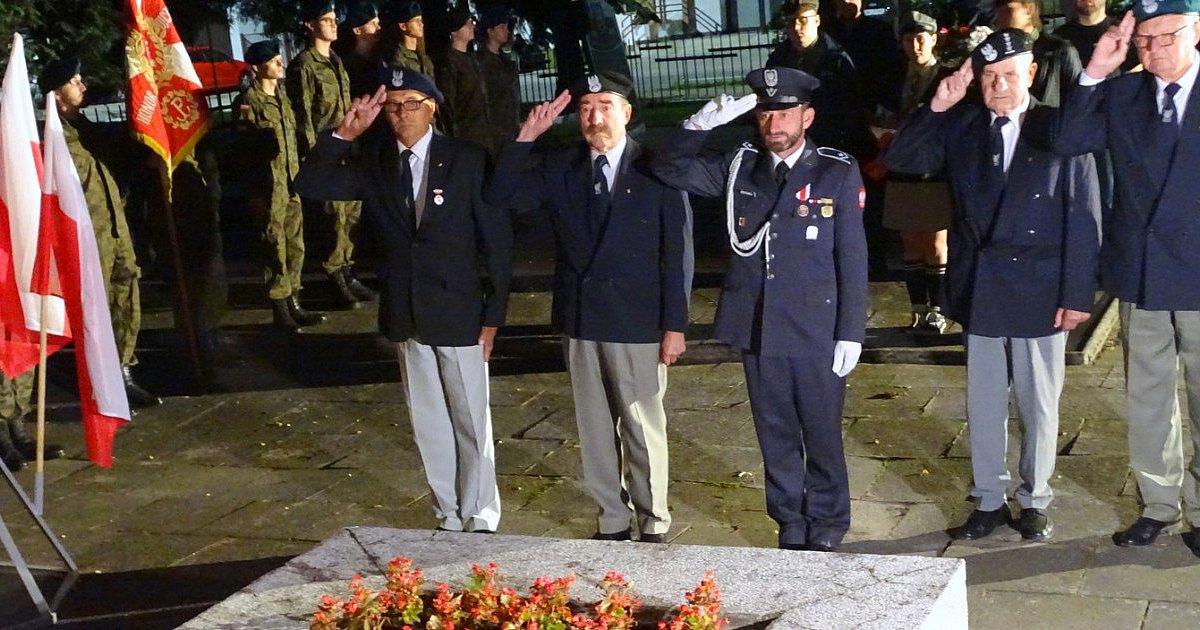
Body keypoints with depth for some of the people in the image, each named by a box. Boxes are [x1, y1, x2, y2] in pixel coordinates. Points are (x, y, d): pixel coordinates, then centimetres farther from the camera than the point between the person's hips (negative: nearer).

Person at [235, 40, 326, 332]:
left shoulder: (282, 96, 13)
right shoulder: (248, 102, -11)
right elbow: (247, 149, -11)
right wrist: (258, 193, -14)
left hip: (292, 184, 8)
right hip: (268, 188, -8)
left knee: (295, 248, 12)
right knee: (275, 250, -1)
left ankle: (293, 305, 23)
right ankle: (280, 311, 7)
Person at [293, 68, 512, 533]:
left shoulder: (467, 160, -6)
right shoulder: (374, 163, 4)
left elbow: (496, 239, -5)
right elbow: (310, 186, -4)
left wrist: (493, 315, -7)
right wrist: (344, 135, -16)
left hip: (459, 311, -3)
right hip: (406, 315, 4)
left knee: (471, 421, 5)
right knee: (428, 424, 12)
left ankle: (480, 519, 19)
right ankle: (449, 518, 26)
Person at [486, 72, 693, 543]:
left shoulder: (655, 168, -6)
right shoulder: (560, 168, 6)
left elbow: (678, 251, -6)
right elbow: (500, 196, -1)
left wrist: (675, 324, -9)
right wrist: (526, 137, -10)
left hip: (638, 323, -4)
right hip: (579, 320, 4)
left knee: (643, 428, 5)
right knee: (595, 429, 12)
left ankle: (653, 524, 20)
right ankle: (612, 521, 25)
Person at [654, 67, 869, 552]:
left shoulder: (838, 173, -3)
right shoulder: (739, 167, 5)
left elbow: (852, 258, -4)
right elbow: (672, 171, 5)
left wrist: (850, 332, -7)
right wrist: (700, 124, -11)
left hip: (816, 331, -3)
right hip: (756, 329, 3)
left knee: (822, 435, 7)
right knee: (775, 435, 13)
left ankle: (827, 526, 25)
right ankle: (790, 525, 27)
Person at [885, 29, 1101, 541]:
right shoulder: (960, 126, 2)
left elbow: (1084, 217, -6)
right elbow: (899, 161, -2)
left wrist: (1078, 294, -9)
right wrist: (936, 108, -14)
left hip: (1041, 290, -2)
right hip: (979, 289, 3)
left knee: (1039, 403, 10)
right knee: (983, 402, 12)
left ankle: (1035, 500, 27)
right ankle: (989, 499, 26)